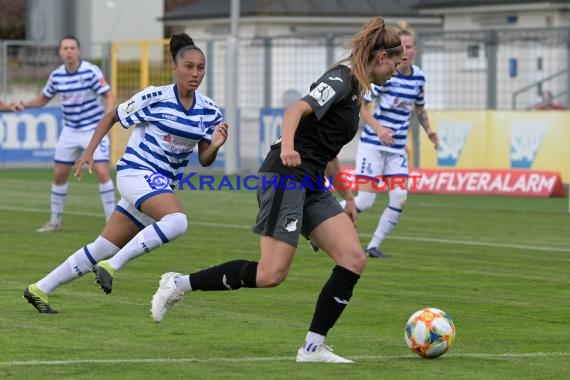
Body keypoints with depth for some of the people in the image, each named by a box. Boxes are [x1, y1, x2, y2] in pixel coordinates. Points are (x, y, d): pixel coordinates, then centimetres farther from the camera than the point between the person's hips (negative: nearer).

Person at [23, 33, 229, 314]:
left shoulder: (209, 111, 3)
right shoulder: (154, 98, -9)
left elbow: (204, 160, 5)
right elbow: (112, 116, 5)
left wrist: (214, 146, -17)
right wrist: (89, 151, 0)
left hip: (162, 184, 6)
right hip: (136, 172, -6)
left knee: (103, 250, 7)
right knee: (177, 221, -32)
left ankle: (40, 289, 17)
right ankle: (111, 267, -23)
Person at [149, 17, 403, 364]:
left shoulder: (355, 90, 20)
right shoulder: (340, 80, -8)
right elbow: (297, 110, -25)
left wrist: (349, 198, 32)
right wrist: (287, 146, -43)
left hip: (311, 186, 10)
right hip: (286, 177, -10)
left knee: (354, 260, -5)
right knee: (271, 274, -16)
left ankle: (313, 347, -3)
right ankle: (179, 284, -2)